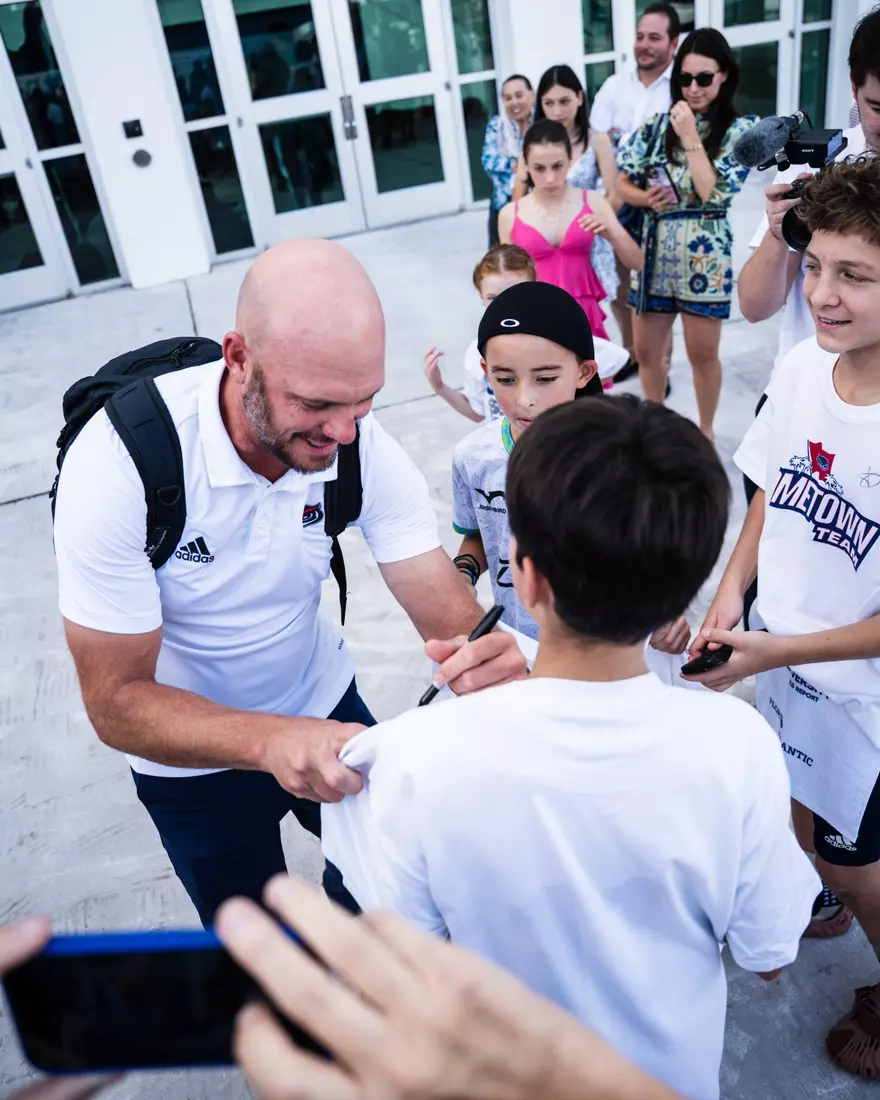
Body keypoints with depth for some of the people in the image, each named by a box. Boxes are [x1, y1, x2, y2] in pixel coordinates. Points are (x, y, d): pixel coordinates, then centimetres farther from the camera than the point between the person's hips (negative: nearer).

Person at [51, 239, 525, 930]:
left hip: (324, 704, 3)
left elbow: (449, 615, -23)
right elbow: (117, 701, -30)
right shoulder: (118, 461, -33)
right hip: (194, 754, -2)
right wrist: (269, 741, -49)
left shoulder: (363, 445, -22)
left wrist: (490, 659, -47)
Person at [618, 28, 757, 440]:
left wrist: (690, 137, -15)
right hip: (654, 251, 4)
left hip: (704, 256, -3)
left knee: (703, 354, 7)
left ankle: (705, 430, 27)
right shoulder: (657, 124, 5)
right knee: (645, 351, 11)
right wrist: (646, 198, -13)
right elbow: (622, 183, 7)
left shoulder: (739, 130, -4)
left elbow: (714, 192, -16)